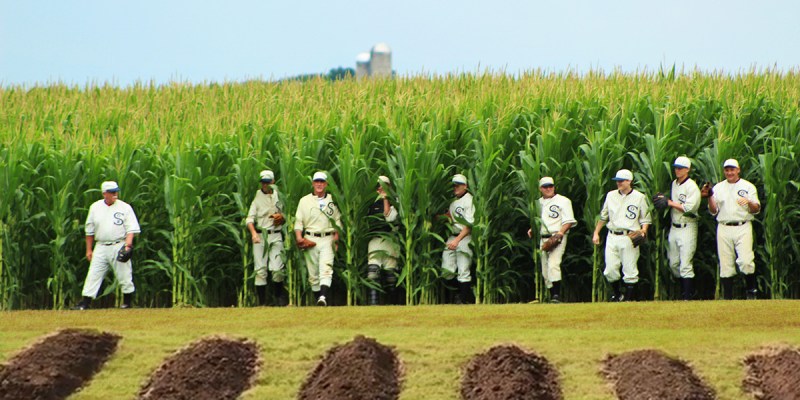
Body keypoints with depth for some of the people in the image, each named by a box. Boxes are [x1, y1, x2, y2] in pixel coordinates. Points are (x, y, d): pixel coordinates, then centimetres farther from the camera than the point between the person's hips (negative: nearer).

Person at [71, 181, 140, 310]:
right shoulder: (95, 207, 8)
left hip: (118, 247, -2)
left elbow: (131, 229, -5)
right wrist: (89, 250, 12)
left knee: (124, 275, 0)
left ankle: (128, 301, 13)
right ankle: (85, 303, -4)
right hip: (100, 247, 2)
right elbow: (89, 230, 14)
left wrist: (128, 244, -20)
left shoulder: (125, 208, 0)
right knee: (93, 275, -2)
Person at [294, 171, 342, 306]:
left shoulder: (332, 200, 12)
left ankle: (324, 297, -33)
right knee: (313, 272, 1)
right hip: (310, 239, 1)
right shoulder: (304, 201, 10)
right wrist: (299, 237, -8)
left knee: (326, 268, -19)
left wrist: (336, 237, 2)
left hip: (327, 239, -1)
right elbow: (298, 221, 6)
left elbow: (337, 220, 15)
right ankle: (317, 298, 9)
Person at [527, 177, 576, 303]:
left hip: (557, 238, -7)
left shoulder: (563, 201, -1)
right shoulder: (539, 203, 18)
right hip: (543, 239, 7)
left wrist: (561, 232, -21)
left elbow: (569, 221, -5)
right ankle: (552, 295, 12)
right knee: (545, 269, 5)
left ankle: (556, 295, -25)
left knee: (553, 265, -22)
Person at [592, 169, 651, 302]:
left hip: (629, 238, -4)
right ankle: (617, 294, 18)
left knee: (630, 270, -5)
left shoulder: (639, 197, 1)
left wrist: (643, 230, -13)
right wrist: (596, 233, 17)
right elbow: (603, 216, 21)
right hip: (612, 237, 4)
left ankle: (629, 297, 2)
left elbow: (645, 219, 4)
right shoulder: (611, 196, 13)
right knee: (610, 270, 0)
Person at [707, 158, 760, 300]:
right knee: (725, 265, 1)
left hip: (743, 228, -2)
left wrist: (749, 202, -18)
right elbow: (713, 211, 10)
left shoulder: (748, 187, 8)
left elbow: (756, 209, 3)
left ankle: (752, 291, 0)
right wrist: (710, 197, -6)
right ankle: (727, 297, 6)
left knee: (745, 261, -17)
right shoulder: (718, 188, 14)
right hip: (724, 229, 3)